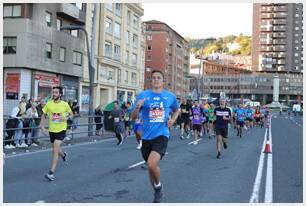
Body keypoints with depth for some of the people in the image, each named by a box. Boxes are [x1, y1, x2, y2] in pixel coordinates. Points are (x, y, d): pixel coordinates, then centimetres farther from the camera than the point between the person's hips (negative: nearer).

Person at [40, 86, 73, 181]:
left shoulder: (65, 104, -7)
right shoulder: (49, 104, -3)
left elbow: (71, 114, 6)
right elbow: (43, 115, 7)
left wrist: (66, 118, -15)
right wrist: (42, 127, -3)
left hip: (61, 130, -4)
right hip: (52, 130, 4)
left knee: (55, 150, -15)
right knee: (56, 149, 20)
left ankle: (51, 173, -13)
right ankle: (63, 155, 57)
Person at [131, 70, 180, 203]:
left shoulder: (170, 96, 4)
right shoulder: (143, 95, 0)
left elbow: (177, 110, 23)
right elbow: (133, 117, 1)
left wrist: (173, 120, 3)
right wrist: (137, 108, -20)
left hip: (162, 135, -2)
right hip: (146, 137, 2)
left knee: (152, 164, -24)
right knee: (150, 166, 14)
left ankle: (158, 186, 7)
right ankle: (157, 192, 38)